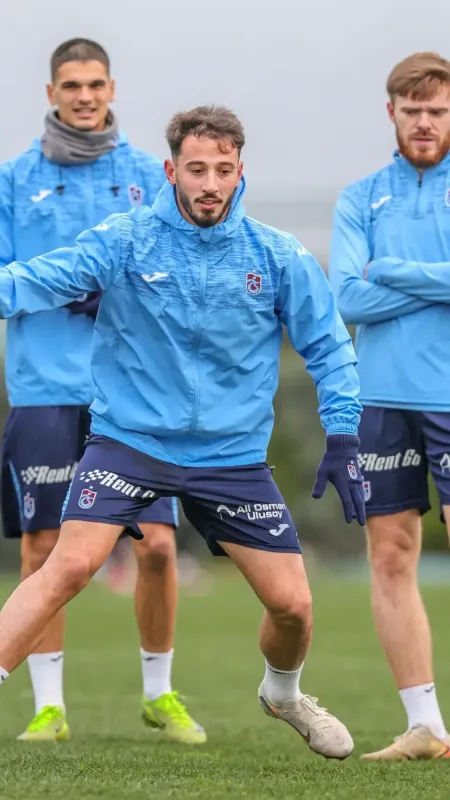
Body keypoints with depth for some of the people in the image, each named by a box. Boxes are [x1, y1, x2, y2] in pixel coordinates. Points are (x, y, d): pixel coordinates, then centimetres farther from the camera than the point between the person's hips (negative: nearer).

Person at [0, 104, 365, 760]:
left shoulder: (279, 258, -2)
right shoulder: (125, 241, -8)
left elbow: (328, 347, 6)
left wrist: (342, 439, -1)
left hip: (234, 455, 2)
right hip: (129, 440, -2)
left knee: (291, 601, 2)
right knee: (70, 564, -22)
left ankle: (283, 693, 35)